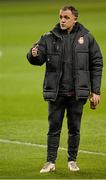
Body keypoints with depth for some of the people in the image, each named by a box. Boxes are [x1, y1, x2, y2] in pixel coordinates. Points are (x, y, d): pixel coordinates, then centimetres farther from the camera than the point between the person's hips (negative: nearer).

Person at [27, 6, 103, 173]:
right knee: (54, 128, 4)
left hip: (77, 93, 0)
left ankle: (72, 161, 21)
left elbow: (96, 64, 2)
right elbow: (39, 59, -3)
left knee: (74, 129, 9)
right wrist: (34, 55, -29)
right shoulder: (49, 38, 1)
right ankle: (51, 162, 10)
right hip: (56, 93, 0)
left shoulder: (86, 38, 0)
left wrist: (95, 91, -1)